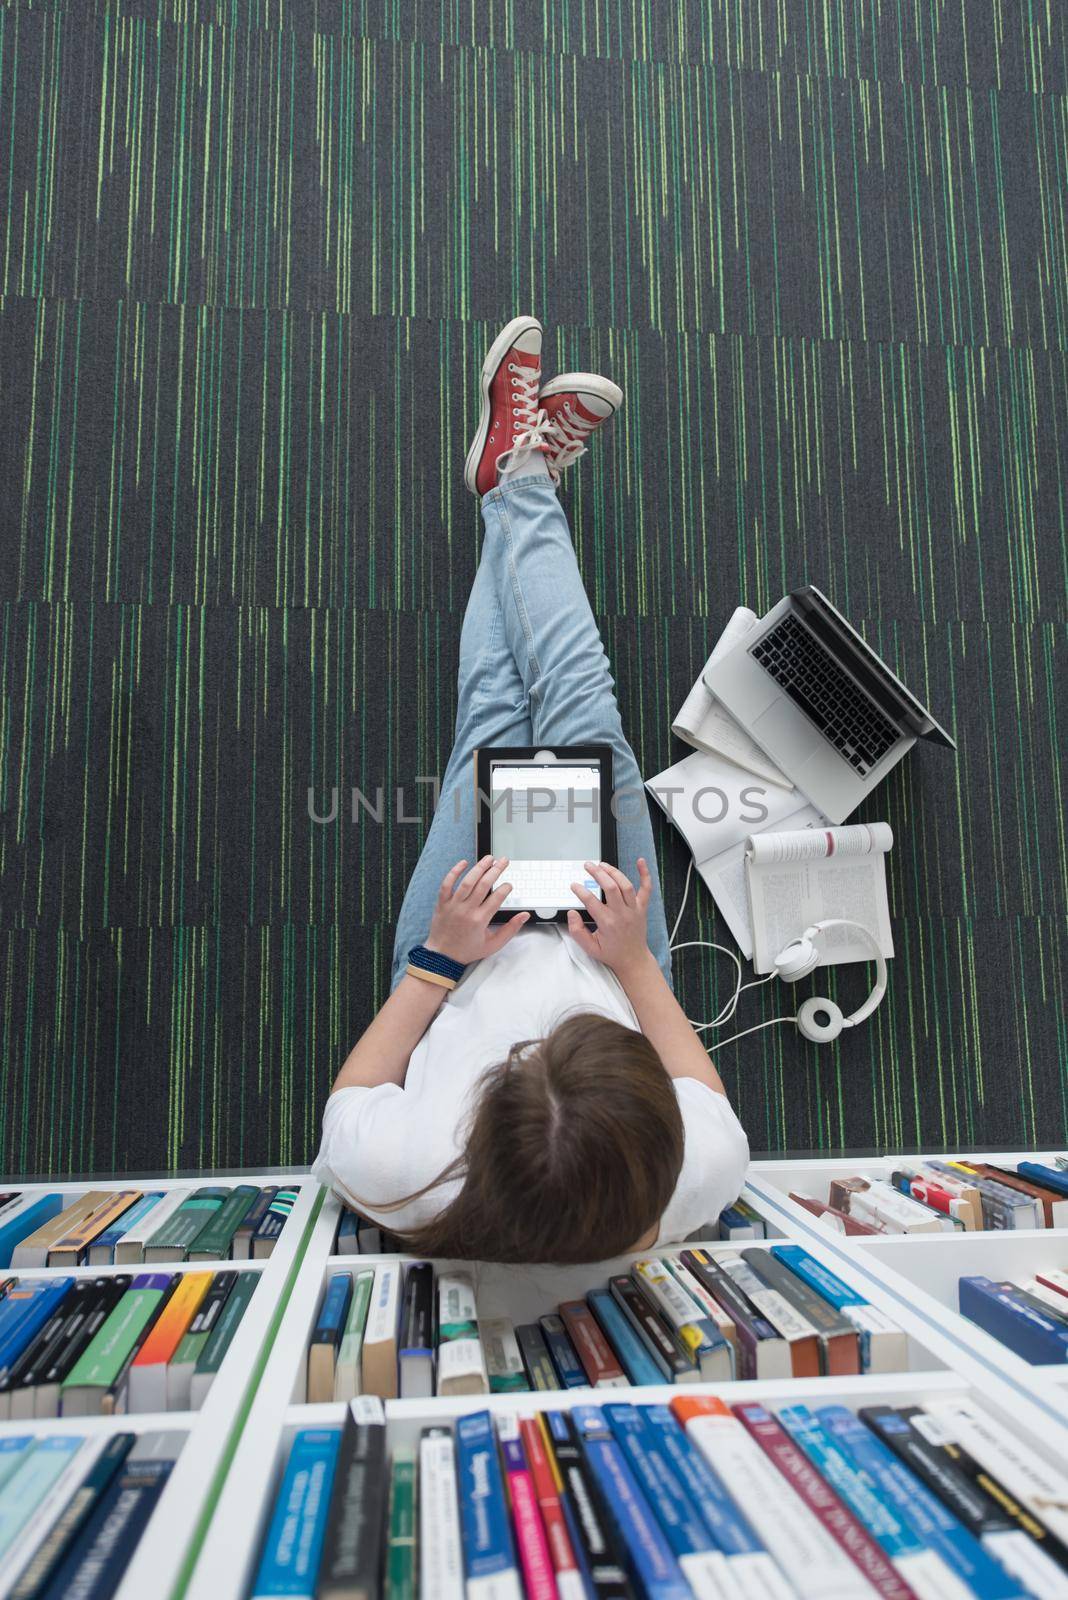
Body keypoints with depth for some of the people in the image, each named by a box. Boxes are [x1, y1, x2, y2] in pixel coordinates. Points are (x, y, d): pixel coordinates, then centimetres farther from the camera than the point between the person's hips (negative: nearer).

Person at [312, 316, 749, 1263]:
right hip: (615, 959, 1)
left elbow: (346, 1103, -19)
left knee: (494, 718, 7)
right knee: (581, 713, 2)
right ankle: (521, 482, 31)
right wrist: (636, 960, -22)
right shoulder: (695, 1183, -39)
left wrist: (437, 959, -28)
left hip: (457, 969, 0)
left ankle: (520, 479, 35)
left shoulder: (403, 1183, -43)